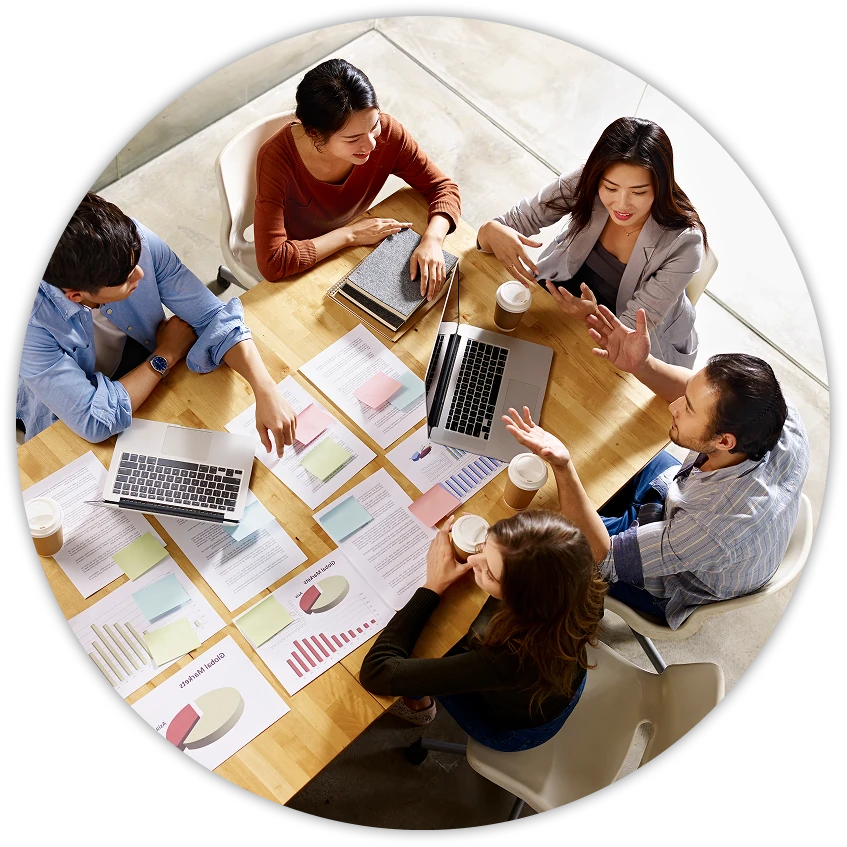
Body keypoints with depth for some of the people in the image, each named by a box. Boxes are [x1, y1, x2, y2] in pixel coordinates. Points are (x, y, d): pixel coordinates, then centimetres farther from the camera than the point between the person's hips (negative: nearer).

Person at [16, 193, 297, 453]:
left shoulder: (136, 242, -28)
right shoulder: (31, 320, -38)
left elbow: (214, 316, -22)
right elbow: (94, 421, -36)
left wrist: (266, 391, -36)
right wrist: (166, 355, -25)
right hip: (70, 427, -4)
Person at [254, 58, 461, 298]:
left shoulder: (384, 131, -24)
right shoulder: (277, 159, -33)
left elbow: (443, 187, -13)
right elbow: (272, 263, -37)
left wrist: (432, 240, -34)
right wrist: (350, 234, -31)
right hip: (298, 267, -4)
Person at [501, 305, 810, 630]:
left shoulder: (712, 528, -48)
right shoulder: (784, 421, -31)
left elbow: (601, 558, -35)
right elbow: (703, 393, -9)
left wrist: (562, 466, -50)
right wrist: (642, 366, -27)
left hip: (673, 588, -6)